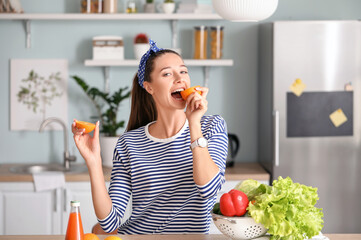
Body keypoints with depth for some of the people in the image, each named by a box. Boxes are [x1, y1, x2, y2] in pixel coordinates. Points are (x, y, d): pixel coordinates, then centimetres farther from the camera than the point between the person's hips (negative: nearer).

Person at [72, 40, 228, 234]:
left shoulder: (212, 126, 1)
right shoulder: (128, 143, 1)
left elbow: (208, 189, -15)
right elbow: (110, 222, -3)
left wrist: (194, 123, -15)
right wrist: (93, 161, -13)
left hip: (193, 234, -2)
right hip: (133, 235, 2)